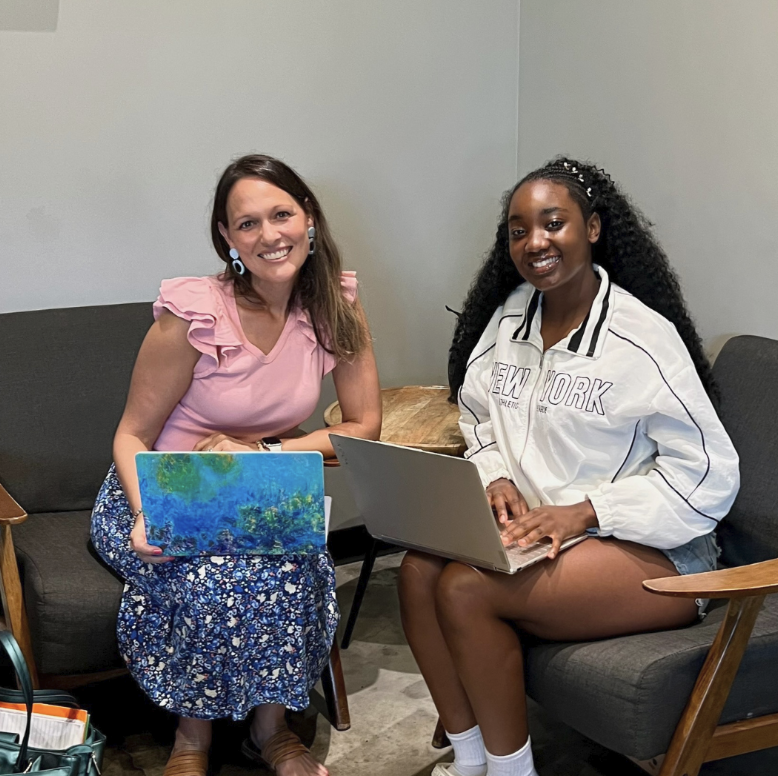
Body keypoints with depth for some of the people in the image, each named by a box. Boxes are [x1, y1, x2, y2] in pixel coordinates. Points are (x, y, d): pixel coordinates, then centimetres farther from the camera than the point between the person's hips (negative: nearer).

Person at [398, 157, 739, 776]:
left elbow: (708, 473, -15)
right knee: (420, 568, -18)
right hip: (529, 524, 7)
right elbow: (480, 422, 17)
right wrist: (496, 480, -5)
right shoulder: (508, 317, 7)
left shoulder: (645, 337, -15)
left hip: (649, 550, -7)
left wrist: (583, 512, -20)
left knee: (466, 590, -25)